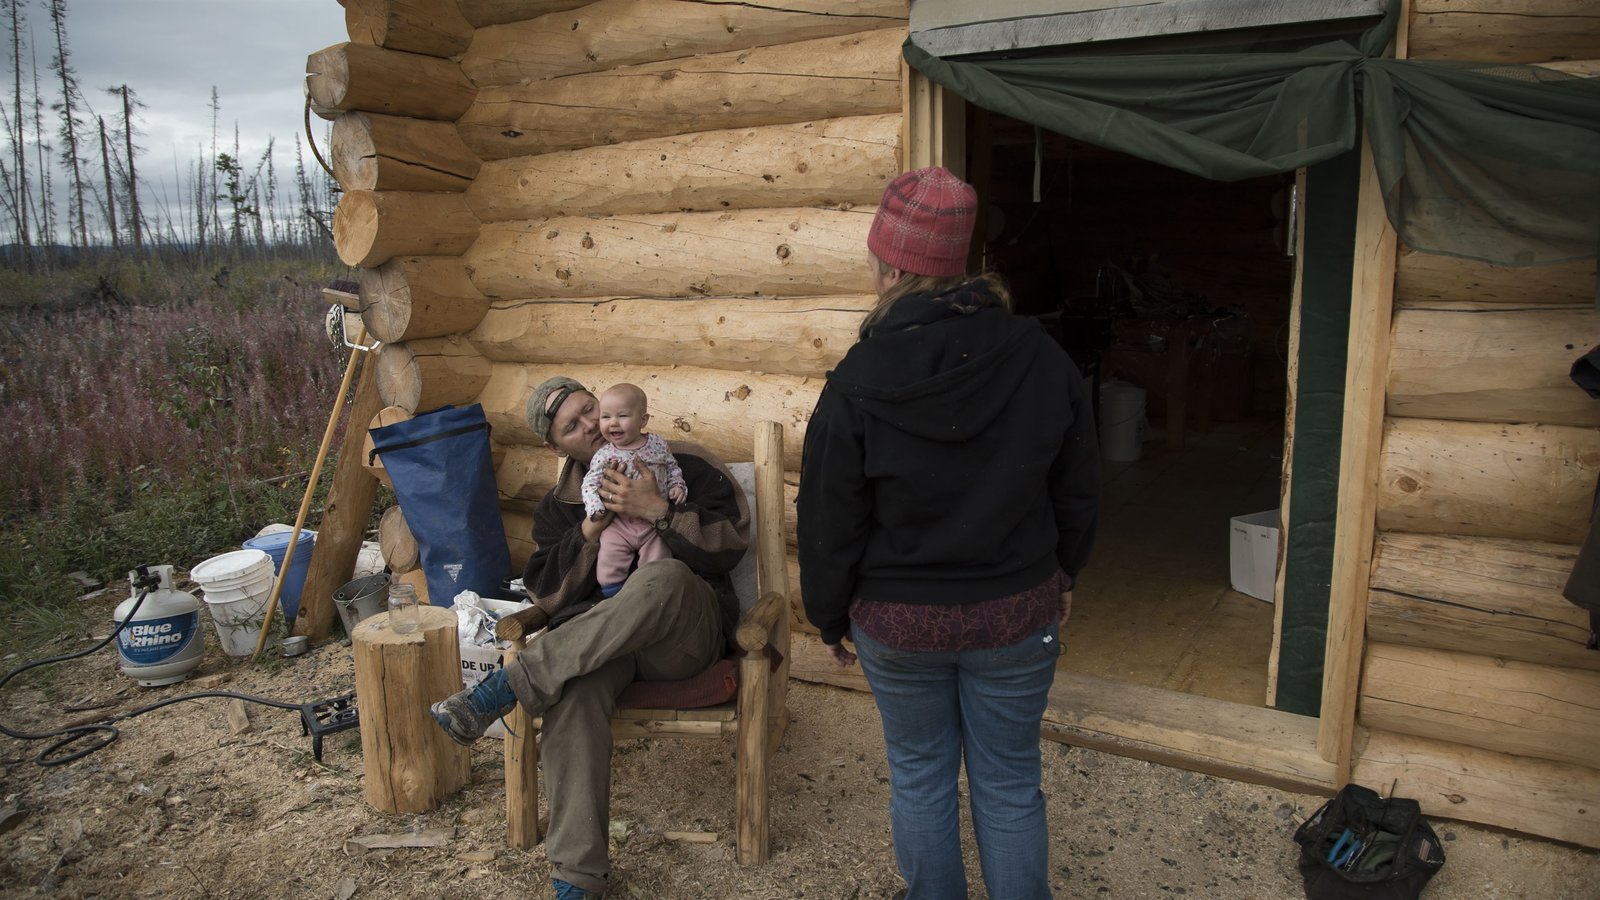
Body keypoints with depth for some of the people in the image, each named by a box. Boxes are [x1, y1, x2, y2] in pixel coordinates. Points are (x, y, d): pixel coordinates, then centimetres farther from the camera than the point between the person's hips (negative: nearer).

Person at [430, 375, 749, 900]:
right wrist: (591, 529, -12)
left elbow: (731, 543, -9)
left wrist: (658, 512, -22)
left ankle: (505, 689, -34)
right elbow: (548, 595, 3)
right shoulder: (557, 506, 14)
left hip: (687, 635, -2)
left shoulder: (686, 465, 2)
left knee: (665, 578, -39)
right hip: (596, 639, 3)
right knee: (572, 690, -35)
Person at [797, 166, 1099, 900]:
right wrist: (1060, 576, 20)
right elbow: (1078, 493, 4)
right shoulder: (1041, 360, -8)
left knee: (919, 777, 18)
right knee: (1009, 786, 15)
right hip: (1017, 616, 2)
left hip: (899, 621, -1)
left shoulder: (856, 385, -16)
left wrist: (830, 618, 7)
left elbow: (829, 523, -8)